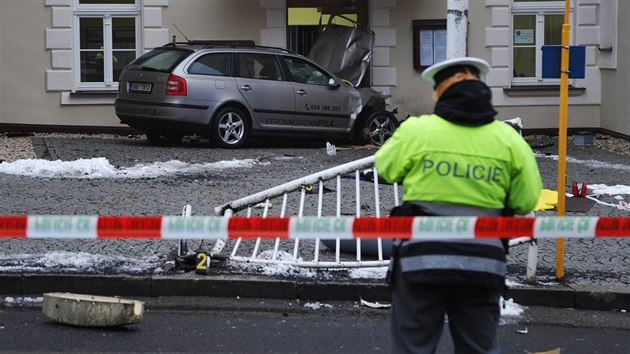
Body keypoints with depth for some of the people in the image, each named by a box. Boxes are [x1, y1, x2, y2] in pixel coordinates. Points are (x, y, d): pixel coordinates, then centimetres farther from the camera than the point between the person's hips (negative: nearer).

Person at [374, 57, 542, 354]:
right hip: (483, 265, 2)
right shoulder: (509, 139, -1)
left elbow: (386, 169, 8)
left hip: (422, 260, -2)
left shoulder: (416, 130, -7)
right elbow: (526, 202, 0)